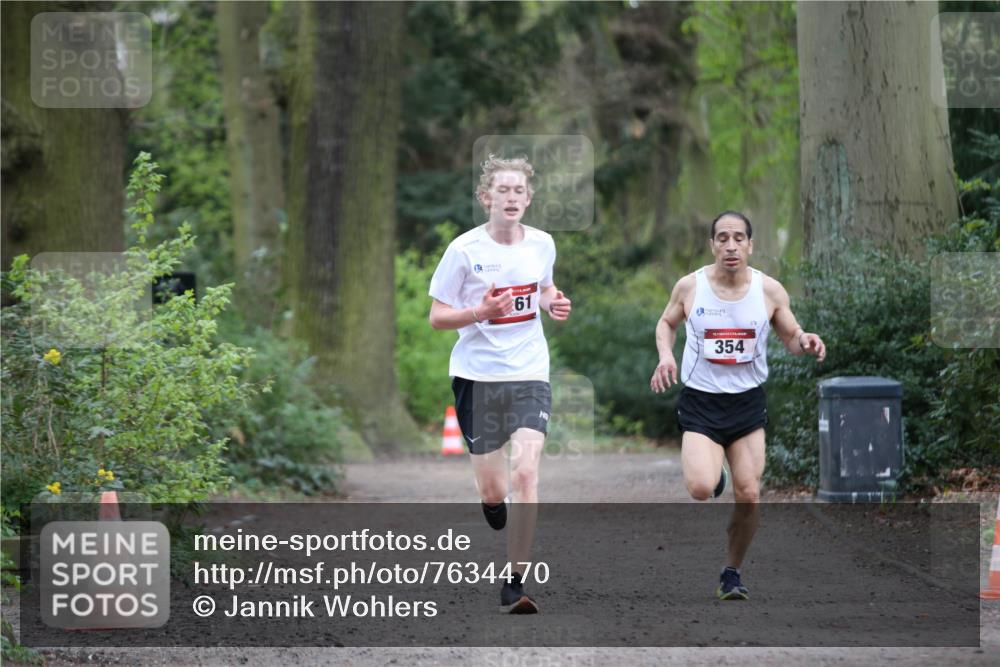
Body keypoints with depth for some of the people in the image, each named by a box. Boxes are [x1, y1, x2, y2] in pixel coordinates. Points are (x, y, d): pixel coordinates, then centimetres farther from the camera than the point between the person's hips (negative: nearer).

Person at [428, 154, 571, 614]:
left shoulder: (541, 244, 2)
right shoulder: (464, 249, -8)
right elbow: (437, 317, -4)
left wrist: (553, 304, 0)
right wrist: (482, 311, -22)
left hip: (529, 373, 1)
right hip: (477, 374, -1)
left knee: (525, 474, -17)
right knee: (492, 491, 4)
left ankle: (514, 584, -11)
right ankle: (493, 507, 45)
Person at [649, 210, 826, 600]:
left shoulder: (769, 290, -4)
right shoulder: (690, 287, -5)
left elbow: (790, 337, 8)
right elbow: (667, 323, 13)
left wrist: (805, 343, -16)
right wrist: (665, 356, -7)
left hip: (748, 403, 2)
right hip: (699, 403, -2)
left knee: (749, 495, -3)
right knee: (701, 489, -22)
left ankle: (732, 573, 18)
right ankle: (712, 474, 18)